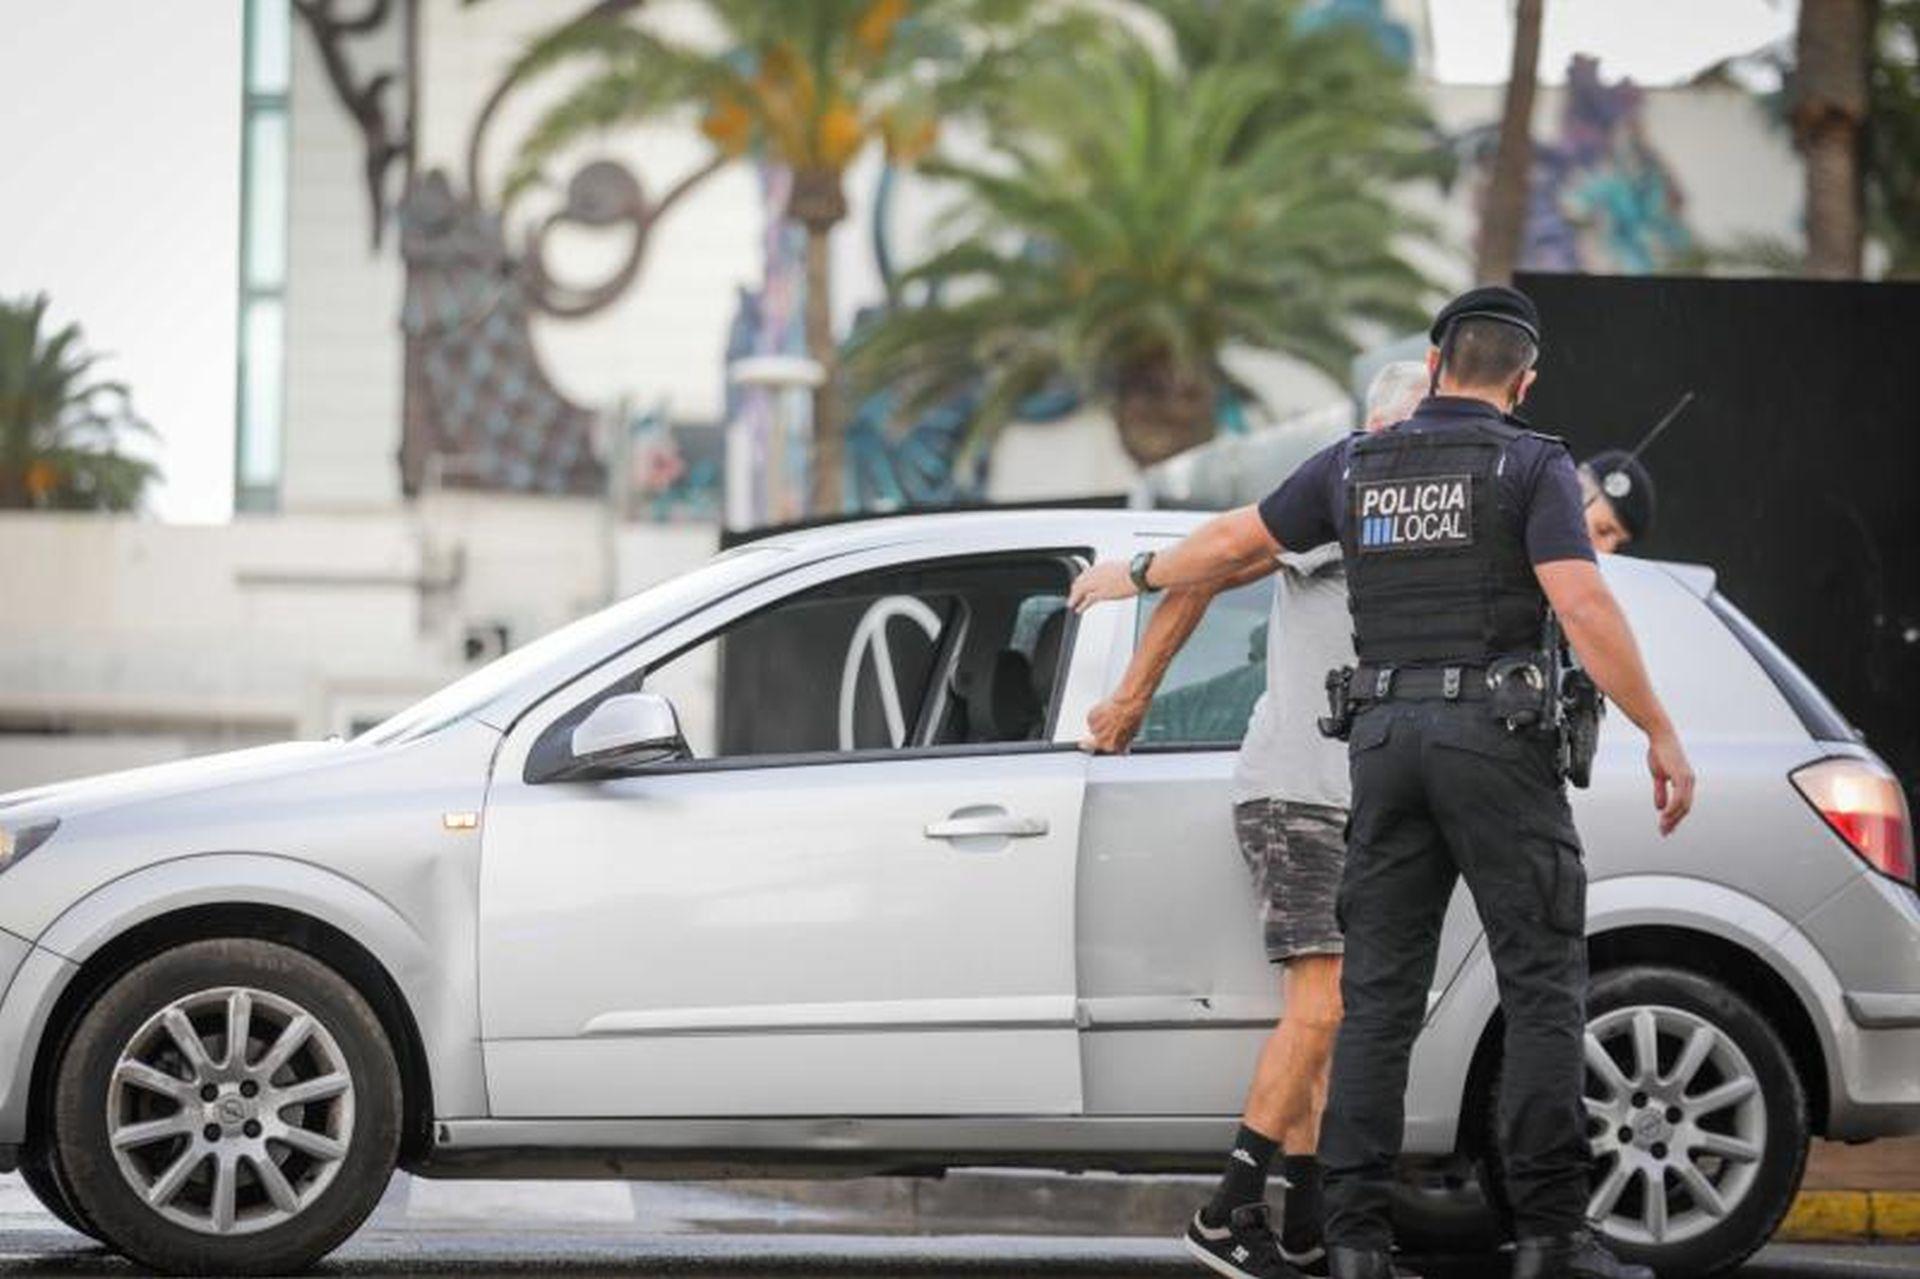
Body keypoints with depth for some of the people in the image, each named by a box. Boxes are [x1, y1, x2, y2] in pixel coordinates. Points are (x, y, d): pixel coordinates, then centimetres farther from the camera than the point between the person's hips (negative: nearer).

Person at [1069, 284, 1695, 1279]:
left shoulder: (1355, 466, 11)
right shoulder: (1532, 466, -3)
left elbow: (1232, 541, 23)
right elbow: (1584, 608, -15)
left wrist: (1133, 577, 41)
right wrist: (1661, 735, -11)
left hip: (1387, 739, 4)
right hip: (1497, 738, -4)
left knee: (1378, 997, 5)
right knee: (1543, 985, -2)